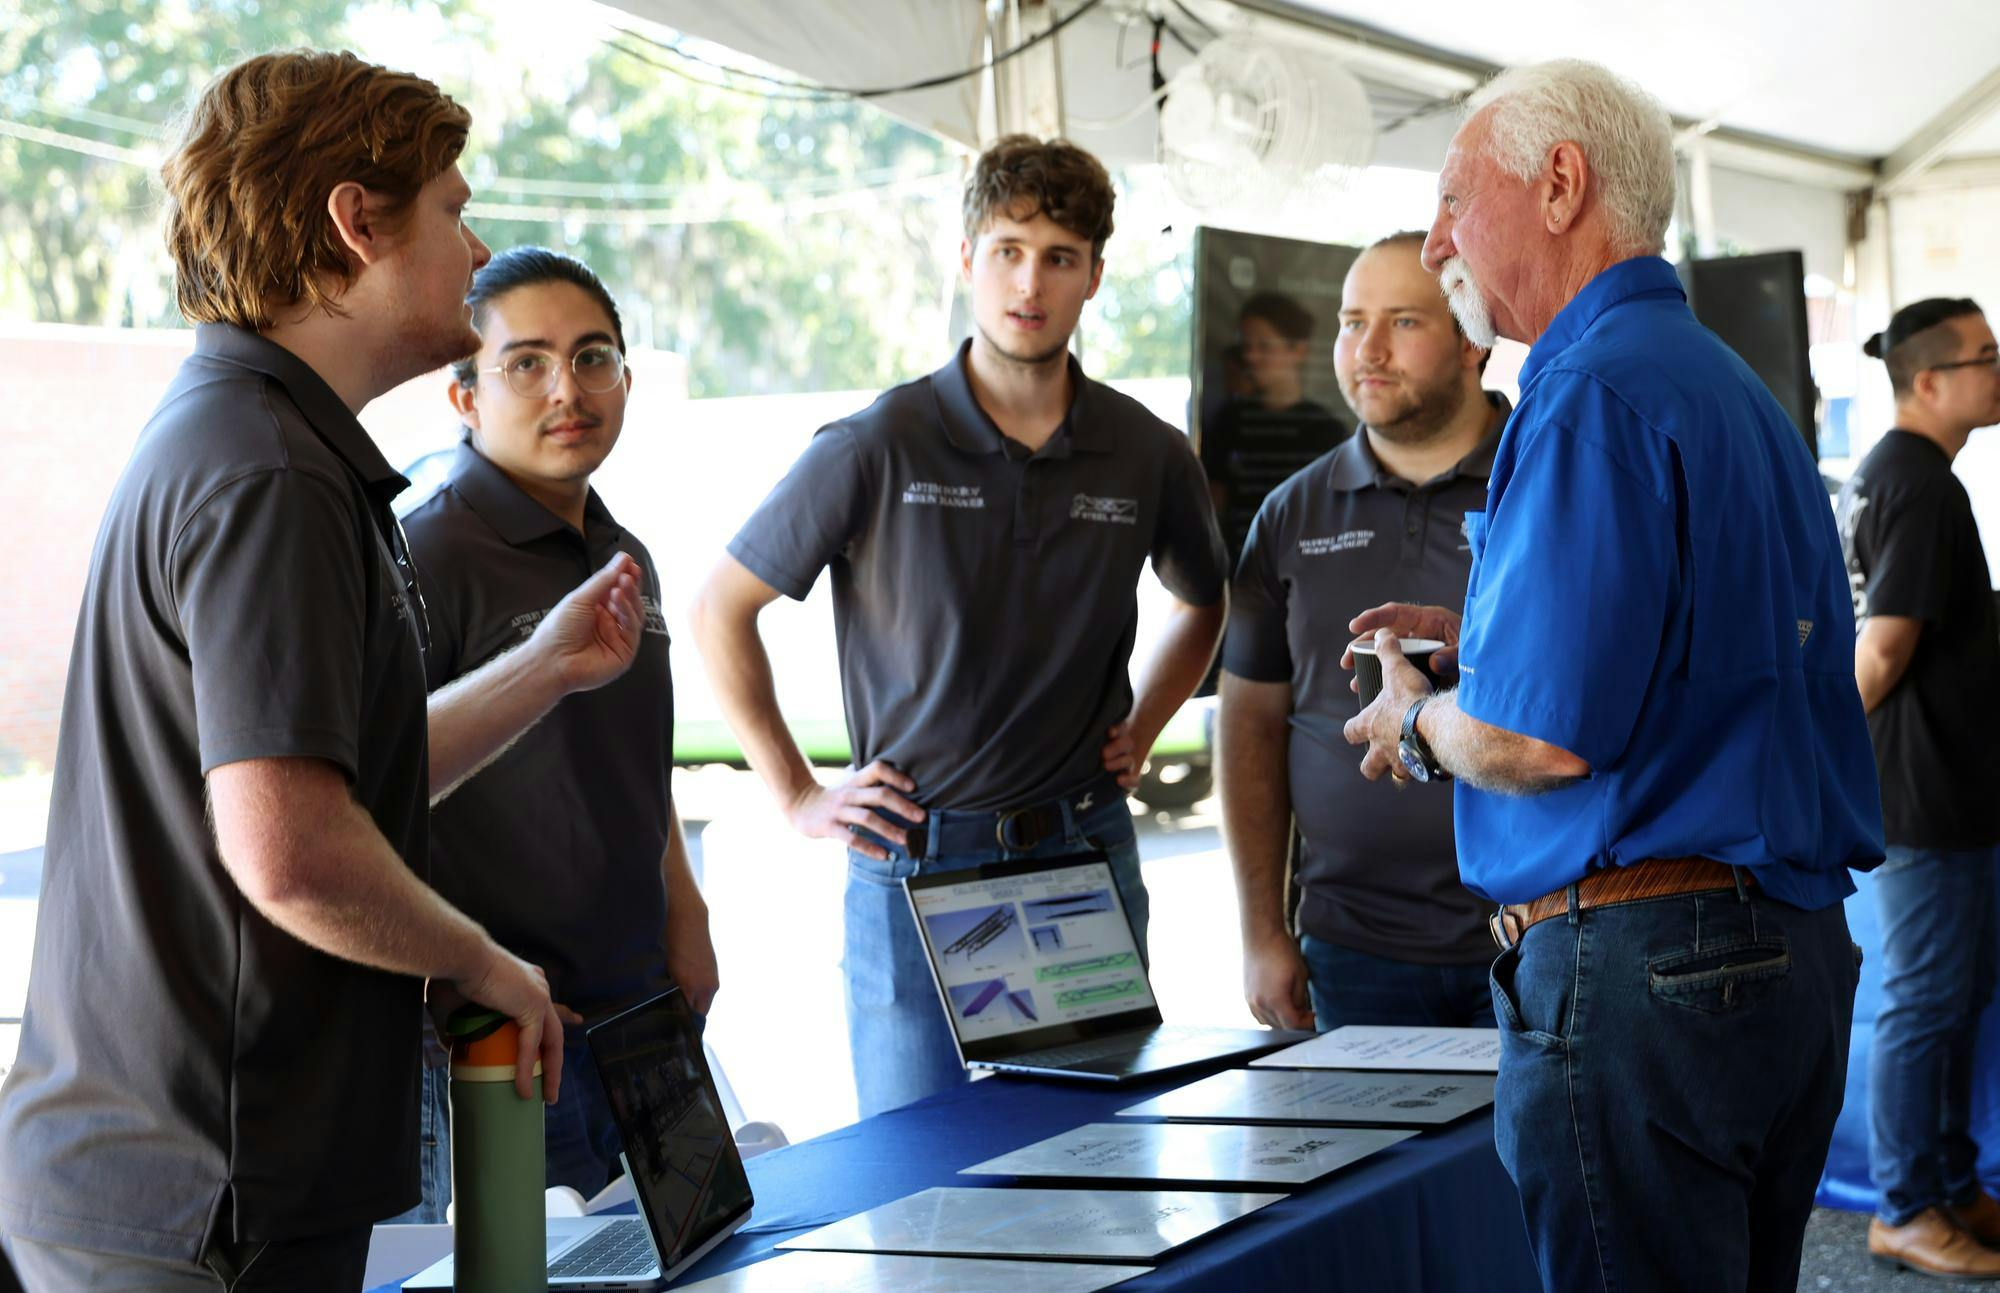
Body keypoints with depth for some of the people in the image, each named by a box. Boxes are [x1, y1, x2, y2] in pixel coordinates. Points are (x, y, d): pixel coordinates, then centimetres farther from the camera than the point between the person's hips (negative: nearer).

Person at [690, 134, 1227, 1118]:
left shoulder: (1149, 457, 3)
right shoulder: (877, 449, -7)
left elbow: (1204, 605, 24)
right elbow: (719, 610, 2)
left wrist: (1140, 733, 11)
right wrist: (799, 797, 0)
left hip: (1086, 857, 3)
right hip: (915, 868, -3)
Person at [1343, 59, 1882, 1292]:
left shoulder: (1595, 395, -15)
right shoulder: (1735, 385, 16)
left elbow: (1538, 737, -21)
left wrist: (1416, 723, 0)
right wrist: (1486, 636, 21)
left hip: (1639, 963, -10)